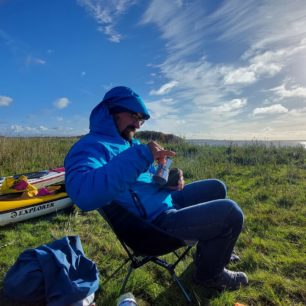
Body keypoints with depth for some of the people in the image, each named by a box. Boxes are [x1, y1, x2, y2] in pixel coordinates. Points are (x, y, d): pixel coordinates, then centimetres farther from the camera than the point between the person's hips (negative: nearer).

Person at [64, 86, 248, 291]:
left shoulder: (130, 142, 11)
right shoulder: (90, 146, -19)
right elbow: (83, 193, -41)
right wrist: (141, 154, -39)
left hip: (166, 201, 10)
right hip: (156, 221, -10)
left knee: (217, 188, 20)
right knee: (231, 212, -13)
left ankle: (211, 248, 35)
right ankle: (209, 274, 15)